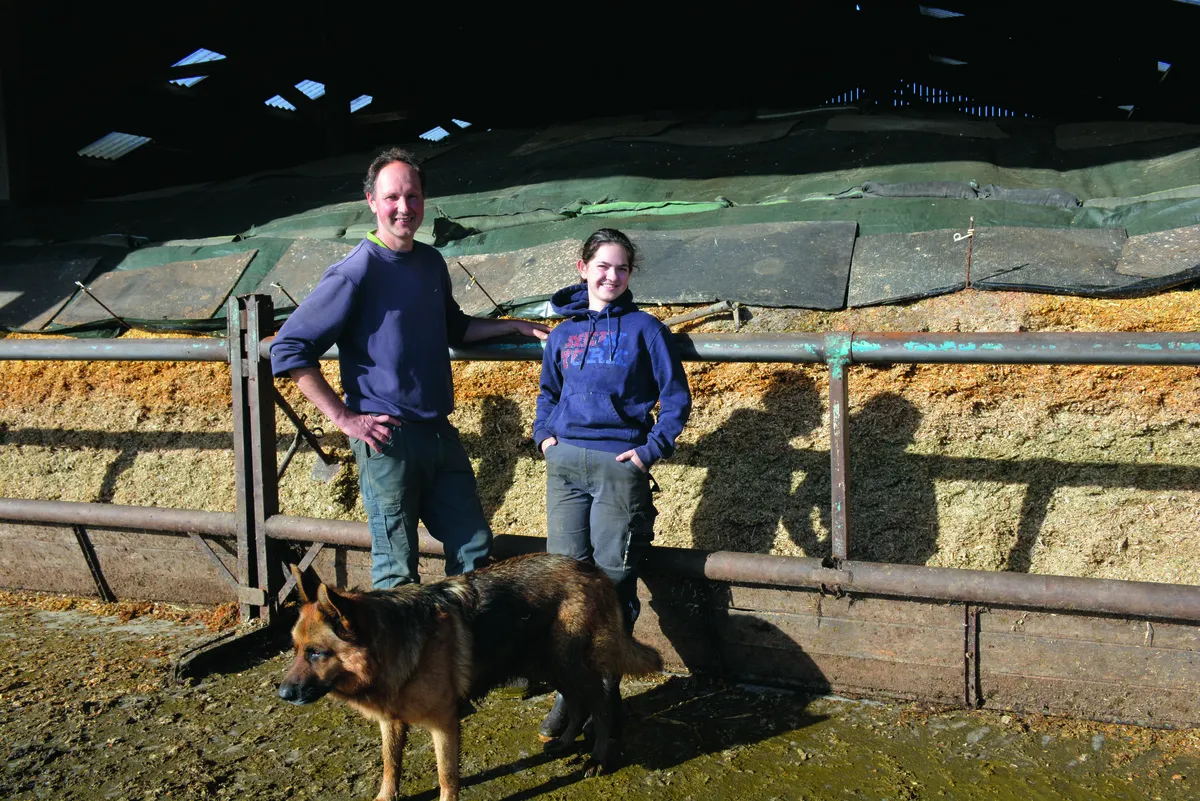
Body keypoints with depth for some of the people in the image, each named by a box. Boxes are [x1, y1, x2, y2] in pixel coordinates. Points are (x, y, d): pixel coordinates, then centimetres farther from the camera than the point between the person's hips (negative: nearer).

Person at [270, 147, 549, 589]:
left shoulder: (432, 262, 9)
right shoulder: (355, 273, -12)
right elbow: (288, 348, -13)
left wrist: (515, 325, 16)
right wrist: (344, 418, -15)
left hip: (440, 432, 7)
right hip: (387, 439, -6)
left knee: (474, 547, 12)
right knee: (398, 569, 5)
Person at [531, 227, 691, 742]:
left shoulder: (643, 328, 3)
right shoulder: (563, 333, 15)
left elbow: (676, 396, 3)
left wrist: (653, 449, -6)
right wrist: (545, 433, 11)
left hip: (620, 465, -4)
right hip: (565, 462, 4)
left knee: (613, 580, -1)